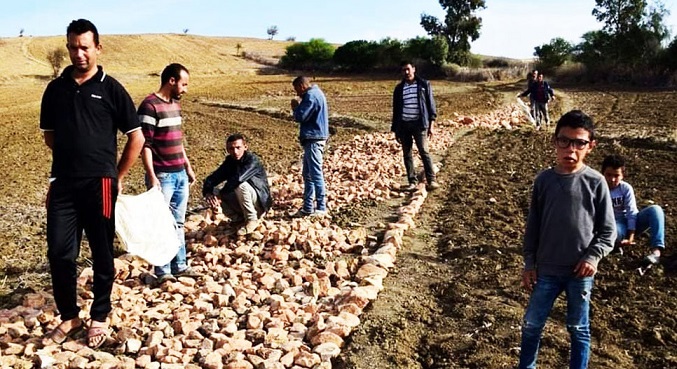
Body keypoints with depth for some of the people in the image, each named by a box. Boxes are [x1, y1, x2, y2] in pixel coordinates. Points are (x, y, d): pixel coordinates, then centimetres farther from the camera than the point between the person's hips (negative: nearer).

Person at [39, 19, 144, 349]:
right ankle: (69, 316, 23)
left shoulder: (110, 88, -1)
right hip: (62, 184, 3)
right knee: (59, 251, 4)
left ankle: (99, 318, 22)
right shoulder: (55, 89, 9)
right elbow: (49, 136, 20)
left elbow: (136, 137, 0)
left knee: (102, 253, 6)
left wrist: (118, 176, 2)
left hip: (99, 184, -3)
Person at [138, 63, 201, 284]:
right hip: (162, 176, -8)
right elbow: (145, 145, -16)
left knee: (178, 222, 14)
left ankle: (180, 265, 23)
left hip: (180, 174, 8)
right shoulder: (149, 106, -13)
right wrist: (151, 176, -21)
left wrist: (188, 166, 20)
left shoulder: (175, 104, 12)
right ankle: (163, 271, 11)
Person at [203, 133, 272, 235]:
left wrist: (220, 196, -32)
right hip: (242, 204, 6)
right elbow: (211, 179, -7)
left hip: (260, 203, -6)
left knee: (240, 185, -32)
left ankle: (252, 220, -15)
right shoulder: (229, 162, 1)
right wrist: (208, 193, -28)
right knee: (214, 193, -10)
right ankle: (239, 219, 4)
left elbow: (237, 179, -36)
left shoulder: (252, 160, -20)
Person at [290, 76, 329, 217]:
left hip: (313, 140, -11)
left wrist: (295, 107, -2)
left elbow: (300, 116, -19)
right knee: (308, 174, 14)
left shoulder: (311, 95, -15)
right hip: (313, 139, 11)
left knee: (315, 174, -6)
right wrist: (298, 107, 6)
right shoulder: (315, 93, 18)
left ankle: (321, 208, 0)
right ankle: (308, 207, 19)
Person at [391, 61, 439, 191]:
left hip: (419, 124, -3)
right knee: (407, 154, 4)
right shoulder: (399, 88, 10)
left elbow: (430, 104, 2)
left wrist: (431, 125, -4)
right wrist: (395, 129, 11)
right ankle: (412, 182, 10)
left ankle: (431, 180, -6)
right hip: (403, 125, 4)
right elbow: (395, 109, 14)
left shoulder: (424, 84, 1)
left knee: (424, 152, -9)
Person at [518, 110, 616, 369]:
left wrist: (593, 257, -14)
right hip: (547, 270, 2)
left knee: (578, 329, 15)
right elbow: (532, 226, 4)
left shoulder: (595, 182, -9)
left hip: (580, 273, -2)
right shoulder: (543, 180, -4)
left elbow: (608, 230, -1)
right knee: (532, 325, 12)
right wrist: (529, 263, 4)